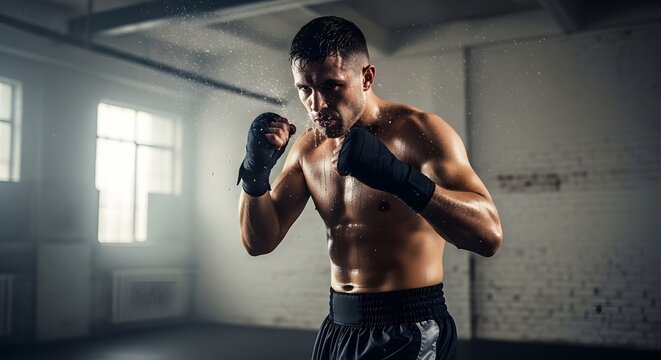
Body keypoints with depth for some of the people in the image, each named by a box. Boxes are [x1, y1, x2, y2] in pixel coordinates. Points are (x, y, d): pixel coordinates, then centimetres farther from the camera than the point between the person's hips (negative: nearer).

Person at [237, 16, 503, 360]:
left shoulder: (419, 131, -15)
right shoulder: (307, 148, 2)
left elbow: (489, 234, -26)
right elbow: (259, 241, 4)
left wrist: (400, 178, -40)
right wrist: (255, 172, -13)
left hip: (410, 332, -6)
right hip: (338, 329, 6)